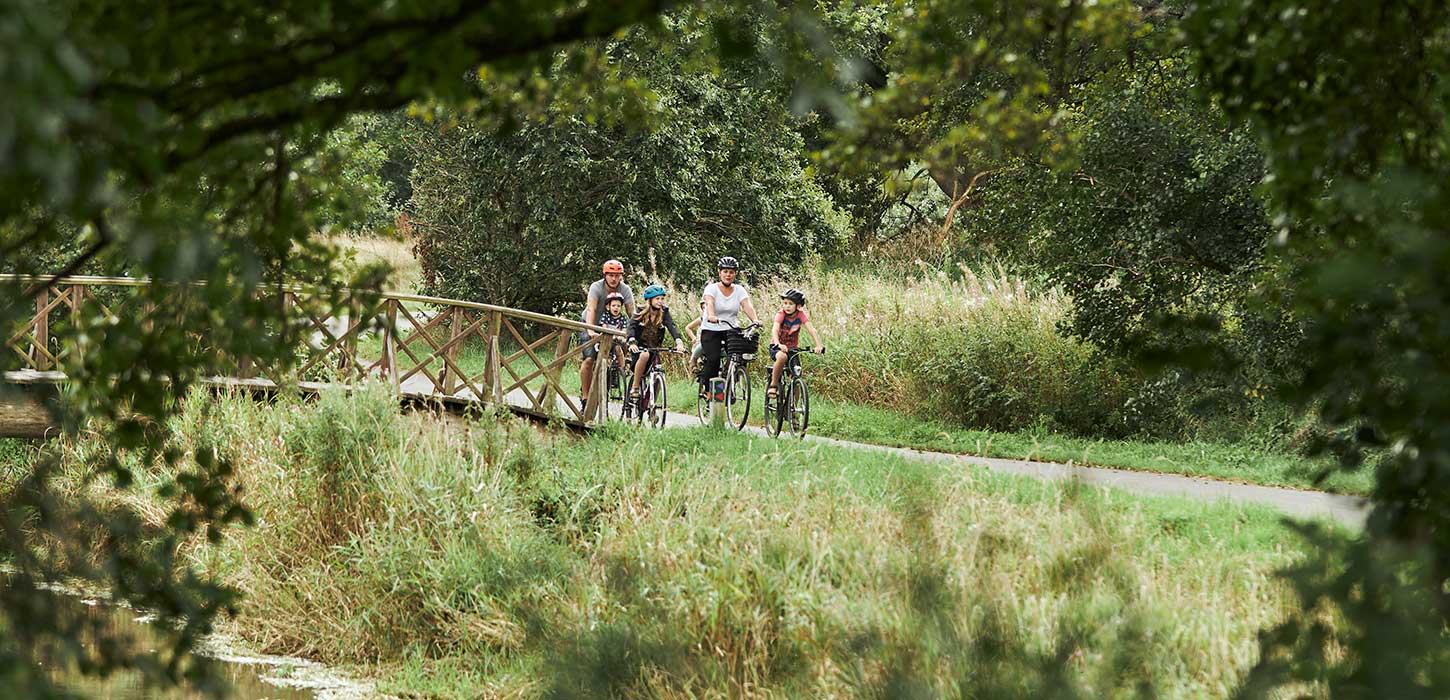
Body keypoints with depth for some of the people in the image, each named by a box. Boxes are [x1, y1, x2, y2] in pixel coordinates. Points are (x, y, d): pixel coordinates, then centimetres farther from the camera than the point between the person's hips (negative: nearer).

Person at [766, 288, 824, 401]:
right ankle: (773, 384, -21)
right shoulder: (781, 314, -19)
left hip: (793, 348, 3)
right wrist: (778, 344, -54)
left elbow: (811, 330, -25)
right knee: (782, 357, -38)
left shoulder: (800, 315, -13)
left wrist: (819, 346, -41)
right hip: (777, 347, -3)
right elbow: (775, 329, -35)